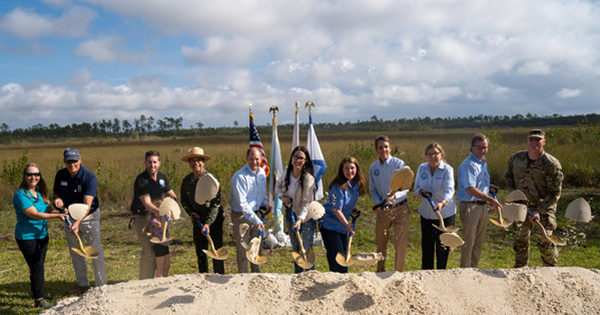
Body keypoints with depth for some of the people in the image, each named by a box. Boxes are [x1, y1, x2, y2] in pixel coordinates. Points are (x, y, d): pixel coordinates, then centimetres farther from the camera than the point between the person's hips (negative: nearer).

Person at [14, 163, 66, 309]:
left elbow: (47, 210, 16)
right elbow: (34, 215, -26)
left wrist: (61, 211, -4)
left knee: (39, 265, 17)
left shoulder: (40, 192, 6)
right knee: (36, 266, -5)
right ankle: (38, 299, 4)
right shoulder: (20, 195, -18)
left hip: (42, 235, 7)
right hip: (27, 237, -7)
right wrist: (56, 216, -31)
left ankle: (39, 292, 33)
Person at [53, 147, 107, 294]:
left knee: (96, 252, -4)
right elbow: (56, 193, 9)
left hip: (89, 217, -5)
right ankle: (83, 284, 29)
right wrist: (57, 200, -17)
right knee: (75, 253, 14)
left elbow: (87, 204, -30)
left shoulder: (89, 177, -23)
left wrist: (78, 222, -44)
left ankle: (101, 285, 7)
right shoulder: (60, 175, -7)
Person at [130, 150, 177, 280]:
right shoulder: (141, 180, -19)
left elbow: (171, 194, 12)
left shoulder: (162, 177, 3)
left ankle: (152, 278, 22)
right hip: (141, 217, -6)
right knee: (148, 249, -14)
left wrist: (172, 199, -13)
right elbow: (147, 204, -30)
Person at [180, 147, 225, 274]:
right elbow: (184, 200, 12)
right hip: (197, 220, 5)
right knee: (200, 252, 13)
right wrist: (190, 212, -7)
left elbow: (216, 204, -18)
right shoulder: (186, 180, 1)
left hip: (214, 220, -4)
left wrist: (208, 223, -27)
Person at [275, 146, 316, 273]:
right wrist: (282, 196, -10)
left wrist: (300, 219, -34)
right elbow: (278, 186, 11)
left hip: (306, 216, -6)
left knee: (307, 248, -5)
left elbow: (306, 202, -22)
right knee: (295, 247, 17)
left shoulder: (308, 178, -23)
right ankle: (298, 274, 32)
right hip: (290, 213, 6)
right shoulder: (287, 171, -7)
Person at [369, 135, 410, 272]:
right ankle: (380, 271, 35)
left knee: (401, 244, -4)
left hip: (400, 209, -4)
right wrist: (378, 202, -7)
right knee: (381, 243, 15)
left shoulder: (399, 164, -9)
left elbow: (405, 188, -15)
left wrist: (395, 196, -34)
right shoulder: (373, 167, 4)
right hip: (382, 210, 4)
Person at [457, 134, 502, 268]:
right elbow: (470, 189, -25)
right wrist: (491, 200, -24)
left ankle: (474, 269, 26)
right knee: (469, 242, -1)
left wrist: (490, 201, 14)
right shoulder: (468, 164, -17)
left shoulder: (483, 163, 13)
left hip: (482, 206, 9)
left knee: (479, 242, 15)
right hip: (470, 206, -9)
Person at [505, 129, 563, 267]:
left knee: (545, 242, -2)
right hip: (522, 206, 4)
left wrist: (539, 210, -22)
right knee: (520, 239, 14)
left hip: (544, 208, -4)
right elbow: (509, 176, 16)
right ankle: (519, 269, 31)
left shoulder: (552, 164, -17)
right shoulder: (516, 158, -3)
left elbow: (555, 193, -15)